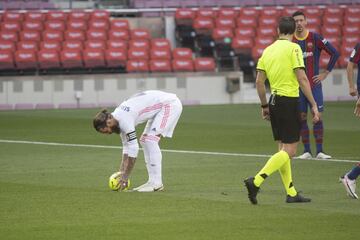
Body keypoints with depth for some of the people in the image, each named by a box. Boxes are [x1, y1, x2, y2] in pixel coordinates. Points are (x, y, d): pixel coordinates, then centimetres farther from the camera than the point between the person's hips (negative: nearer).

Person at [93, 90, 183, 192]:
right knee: (144, 141, 8)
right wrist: (122, 172, 12)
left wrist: (125, 177, -16)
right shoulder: (118, 117, 4)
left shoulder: (125, 120, -26)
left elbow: (133, 149, -23)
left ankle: (156, 183, -15)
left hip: (170, 104, -10)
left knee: (151, 140, -18)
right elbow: (127, 146, 13)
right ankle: (153, 181, 8)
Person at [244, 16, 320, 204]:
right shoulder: (293, 48, -9)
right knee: (289, 150, -5)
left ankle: (291, 193, 16)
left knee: (283, 148, 13)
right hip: (289, 101, -7)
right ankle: (256, 181, -18)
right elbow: (302, 79, -14)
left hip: (274, 101, 7)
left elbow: (259, 81, 10)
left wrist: (264, 106, 21)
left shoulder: (268, 50, 9)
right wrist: (313, 105, -10)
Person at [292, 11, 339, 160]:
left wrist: (325, 73, -1)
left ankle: (320, 151, -2)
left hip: (314, 84, -2)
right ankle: (307, 151, 7)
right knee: (302, 118, 2)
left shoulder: (315, 38, -3)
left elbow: (335, 53, 0)